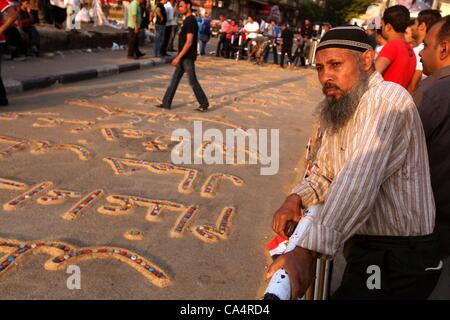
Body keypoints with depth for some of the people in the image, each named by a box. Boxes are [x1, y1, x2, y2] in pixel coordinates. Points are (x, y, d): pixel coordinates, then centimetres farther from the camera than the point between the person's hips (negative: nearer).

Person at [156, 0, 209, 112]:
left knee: (193, 81, -2)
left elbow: (189, 42, -22)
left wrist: (178, 57, -23)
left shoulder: (191, 21, -16)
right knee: (174, 80, 11)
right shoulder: (187, 20, 14)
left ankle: (204, 105, 8)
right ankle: (166, 103, 16)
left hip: (188, 58, -9)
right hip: (183, 57, 9)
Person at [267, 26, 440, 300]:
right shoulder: (339, 110, 10)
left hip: (400, 261, -9)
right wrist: (295, 199, -11)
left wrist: (307, 251, -44)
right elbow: (324, 172, 10)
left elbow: (359, 180, -35)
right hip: (365, 248, 9)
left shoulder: (387, 99, -22)